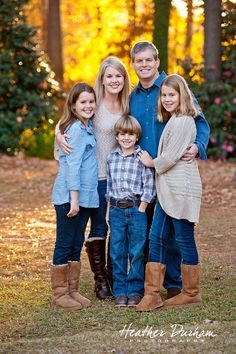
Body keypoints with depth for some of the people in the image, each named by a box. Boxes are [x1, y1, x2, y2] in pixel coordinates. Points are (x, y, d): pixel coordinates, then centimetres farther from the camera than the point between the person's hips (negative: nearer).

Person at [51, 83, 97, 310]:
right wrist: (74, 198, -20)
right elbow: (72, 165, -17)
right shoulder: (75, 129, -13)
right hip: (69, 197, -8)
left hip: (85, 197, 8)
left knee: (76, 245, 12)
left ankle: (72, 290, 20)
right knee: (64, 245, 0)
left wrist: (79, 199, 10)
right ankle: (60, 294, 7)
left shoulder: (88, 127, 13)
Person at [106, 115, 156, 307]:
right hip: (116, 210, 3)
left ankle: (135, 291, 10)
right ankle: (120, 292, 13)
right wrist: (111, 208, 8)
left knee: (136, 252, 1)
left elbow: (148, 186, -5)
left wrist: (140, 210, -10)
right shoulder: (111, 158, 9)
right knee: (117, 253, 5)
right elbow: (108, 184, 14)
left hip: (137, 208, -3)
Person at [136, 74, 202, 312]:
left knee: (184, 239, 0)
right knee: (156, 238, 5)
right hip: (167, 189, 10)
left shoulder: (183, 122, -13)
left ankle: (191, 293, 11)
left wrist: (152, 163, 0)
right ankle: (152, 294, 6)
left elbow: (171, 158, -15)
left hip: (181, 189, -10)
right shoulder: (172, 120, 18)